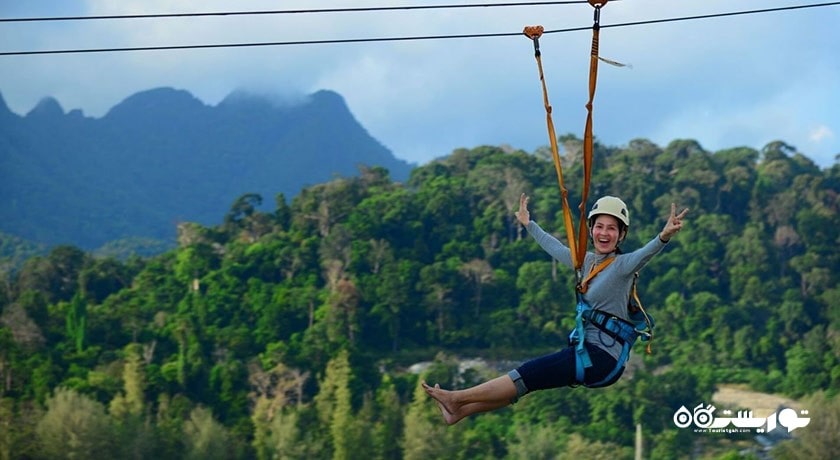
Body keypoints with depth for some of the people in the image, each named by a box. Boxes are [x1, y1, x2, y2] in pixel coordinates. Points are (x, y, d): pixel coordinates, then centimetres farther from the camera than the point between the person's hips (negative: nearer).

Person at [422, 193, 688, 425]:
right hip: (584, 349, 7)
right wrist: (529, 224, 42)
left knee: (529, 375, -9)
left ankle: (457, 399, -3)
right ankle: (459, 411, 5)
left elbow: (645, 253, -31)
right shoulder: (586, 261, 12)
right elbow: (555, 247, 30)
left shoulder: (623, 265, -10)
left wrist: (664, 237, -52)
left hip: (604, 359, -7)